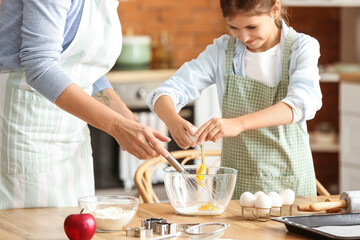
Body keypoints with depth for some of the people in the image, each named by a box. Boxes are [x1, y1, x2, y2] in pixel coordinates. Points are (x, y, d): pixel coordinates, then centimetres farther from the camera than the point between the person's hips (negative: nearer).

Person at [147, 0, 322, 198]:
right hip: (236, 185, 1)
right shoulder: (222, 51, 3)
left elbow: (303, 102, -22)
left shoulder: (302, 48, -3)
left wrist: (239, 123, -35)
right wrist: (173, 120, -26)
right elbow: (166, 92, -2)